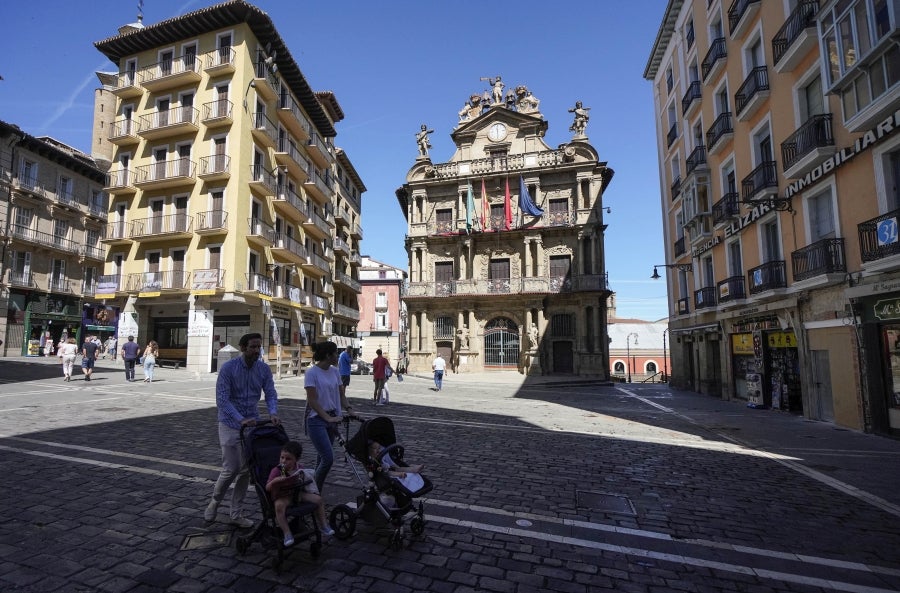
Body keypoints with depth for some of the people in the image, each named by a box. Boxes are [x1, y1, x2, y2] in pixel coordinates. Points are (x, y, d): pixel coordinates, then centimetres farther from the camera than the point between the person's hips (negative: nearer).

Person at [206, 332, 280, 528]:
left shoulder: (264, 369, -3)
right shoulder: (228, 368, -15)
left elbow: (270, 394, -4)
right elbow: (222, 400, -19)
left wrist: (273, 412, -25)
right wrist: (241, 419, -29)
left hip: (252, 423, 4)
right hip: (230, 424, -4)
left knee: (246, 470, 8)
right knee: (231, 469, -5)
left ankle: (237, 514, 22)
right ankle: (214, 501, 25)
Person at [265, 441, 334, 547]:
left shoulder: (298, 468, 0)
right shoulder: (276, 471, -14)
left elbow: (306, 479, 18)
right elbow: (267, 488, -15)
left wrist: (302, 478, -5)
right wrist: (274, 481, -34)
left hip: (298, 493, 4)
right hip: (282, 496, -4)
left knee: (318, 499, -9)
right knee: (279, 506, -38)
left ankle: (323, 525, 7)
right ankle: (287, 533, -27)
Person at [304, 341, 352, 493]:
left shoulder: (334, 371, 6)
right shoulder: (312, 372, -13)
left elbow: (341, 394, 12)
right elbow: (312, 400, -15)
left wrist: (348, 409, -5)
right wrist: (328, 418, -19)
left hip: (332, 419, 7)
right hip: (317, 420, -7)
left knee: (323, 457, 14)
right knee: (328, 458, -13)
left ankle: (318, 484, 29)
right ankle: (316, 491, 5)